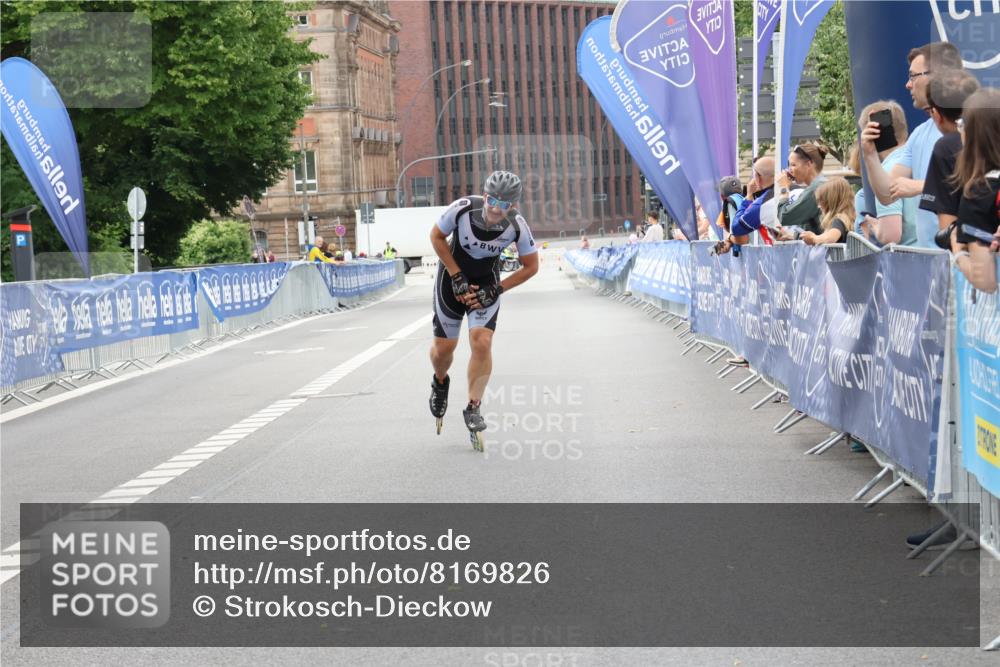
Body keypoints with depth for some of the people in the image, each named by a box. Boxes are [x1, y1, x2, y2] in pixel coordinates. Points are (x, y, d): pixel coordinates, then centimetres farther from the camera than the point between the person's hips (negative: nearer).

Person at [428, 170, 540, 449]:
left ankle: (473, 408, -4)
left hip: (486, 284, 0)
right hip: (453, 277, 0)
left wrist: (496, 290, -15)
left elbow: (531, 266, -9)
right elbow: (437, 236, -10)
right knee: (444, 346, 3)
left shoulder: (517, 226, -25)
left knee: (482, 342, -18)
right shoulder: (463, 208, -28)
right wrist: (457, 277, -13)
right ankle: (440, 384, 38)